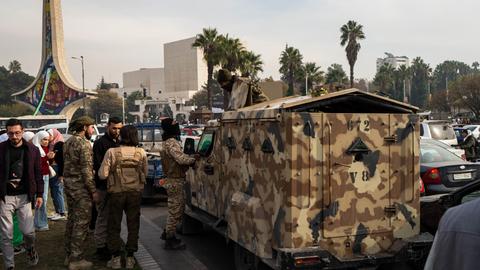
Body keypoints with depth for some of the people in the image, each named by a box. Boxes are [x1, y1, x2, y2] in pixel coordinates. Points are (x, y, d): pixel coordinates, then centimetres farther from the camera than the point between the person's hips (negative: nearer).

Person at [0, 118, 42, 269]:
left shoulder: (32, 150, 3)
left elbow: (37, 174, 7)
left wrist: (39, 194, 3)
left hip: (25, 196, 1)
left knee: (28, 231, 1)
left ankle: (30, 250, 34)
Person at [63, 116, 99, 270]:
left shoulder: (68, 142, 13)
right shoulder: (84, 143, -15)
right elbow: (86, 170, -19)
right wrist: (93, 191, -14)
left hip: (68, 185, 9)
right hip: (81, 188, -9)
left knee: (72, 219, 17)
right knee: (81, 223, -3)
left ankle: (69, 255, 25)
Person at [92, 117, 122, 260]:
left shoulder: (118, 143, 15)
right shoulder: (100, 143, -9)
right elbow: (98, 165, -15)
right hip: (104, 186, -7)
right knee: (103, 217, -2)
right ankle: (101, 247, 7)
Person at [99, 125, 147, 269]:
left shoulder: (112, 152, -12)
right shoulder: (141, 153, -6)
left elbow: (103, 174, -13)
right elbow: (145, 173, 2)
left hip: (117, 193, -2)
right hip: (135, 193, 2)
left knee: (114, 226, 12)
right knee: (133, 225, 13)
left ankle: (116, 258, 16)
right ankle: (130, 257, 18)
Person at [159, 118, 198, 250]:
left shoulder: (167, 142, 15)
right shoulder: (172, 143, -19)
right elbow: (181, 159, -29)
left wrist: (190, 158, 3)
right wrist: (193, 159, -13)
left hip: (172, 180, 11)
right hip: (175, 181, -11)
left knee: (177, 209, 21)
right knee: (175, 210, -2)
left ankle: (167, 233, 31)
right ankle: (170, 240, 6)